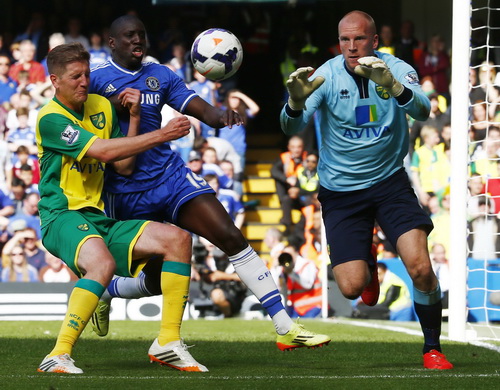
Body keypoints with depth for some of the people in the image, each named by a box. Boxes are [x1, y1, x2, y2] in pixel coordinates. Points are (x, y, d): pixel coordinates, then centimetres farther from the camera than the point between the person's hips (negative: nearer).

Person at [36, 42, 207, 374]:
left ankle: (168, 342, -1)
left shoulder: (102, 107, 14)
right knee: (102, 262, -38)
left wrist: (134, 119, 4)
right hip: (61, 216, -8)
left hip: (98, 218, 8)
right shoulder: (51, 119, -11)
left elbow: (124, 167, 14)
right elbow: (103, 150, -21)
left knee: (177, 238, -6)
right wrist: (162, 135, -19)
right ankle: (59, 356, -34)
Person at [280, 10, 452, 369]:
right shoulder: (327, 75, -11)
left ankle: (433, 349, 4)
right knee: (351, 287, -7)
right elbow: (292, 128, -21)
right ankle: (368, 263, 31)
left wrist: (392, 86, -49)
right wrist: (296, 102, -44)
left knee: (421, 268, -18)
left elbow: (422, 111, -28)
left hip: (389, 181, 0)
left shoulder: (396, 69, -10)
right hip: (340, 189, 0)